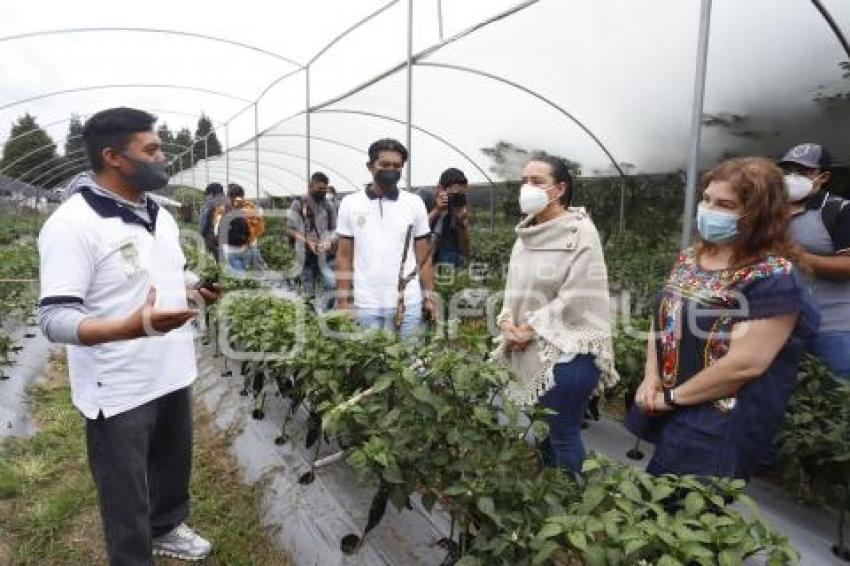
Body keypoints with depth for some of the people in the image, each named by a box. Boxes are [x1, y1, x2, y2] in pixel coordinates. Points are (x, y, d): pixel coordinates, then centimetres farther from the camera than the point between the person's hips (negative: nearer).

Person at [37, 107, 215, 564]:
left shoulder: (160, 216, 7)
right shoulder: (72, 223, -19)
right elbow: (54, 319, -24)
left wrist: (205, 289, 1)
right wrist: (132, 327, -40)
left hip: (173, 374, 8)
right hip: (120, 390, -8)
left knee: (175, 465, 26)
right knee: (126, 495, 12)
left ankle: (166, 528, 50)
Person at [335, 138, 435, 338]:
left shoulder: (415, 203, 2)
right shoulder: (350, 204, 2)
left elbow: (423, 256, 6)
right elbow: (344, 257, 4)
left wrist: (429, 297, 1)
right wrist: (343, 301, 0)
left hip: (409, 304, 0)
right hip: (366, 305, 0)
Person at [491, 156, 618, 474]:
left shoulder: (580, 231, -12)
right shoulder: (527, 233, 10)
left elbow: (577, 296, -17)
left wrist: (530, 327, -14)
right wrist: (507, 321, -4)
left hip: (567, 351, -7)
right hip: (530, 352, 7)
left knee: (563, 437, 3)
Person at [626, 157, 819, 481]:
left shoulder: (774, 278, -19)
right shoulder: (692, 256, 5)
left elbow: (745, 364, -24)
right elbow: (664, 316, 7)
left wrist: (672, 396, -16)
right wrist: (651, 377, -7)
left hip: (720, 429, -7)